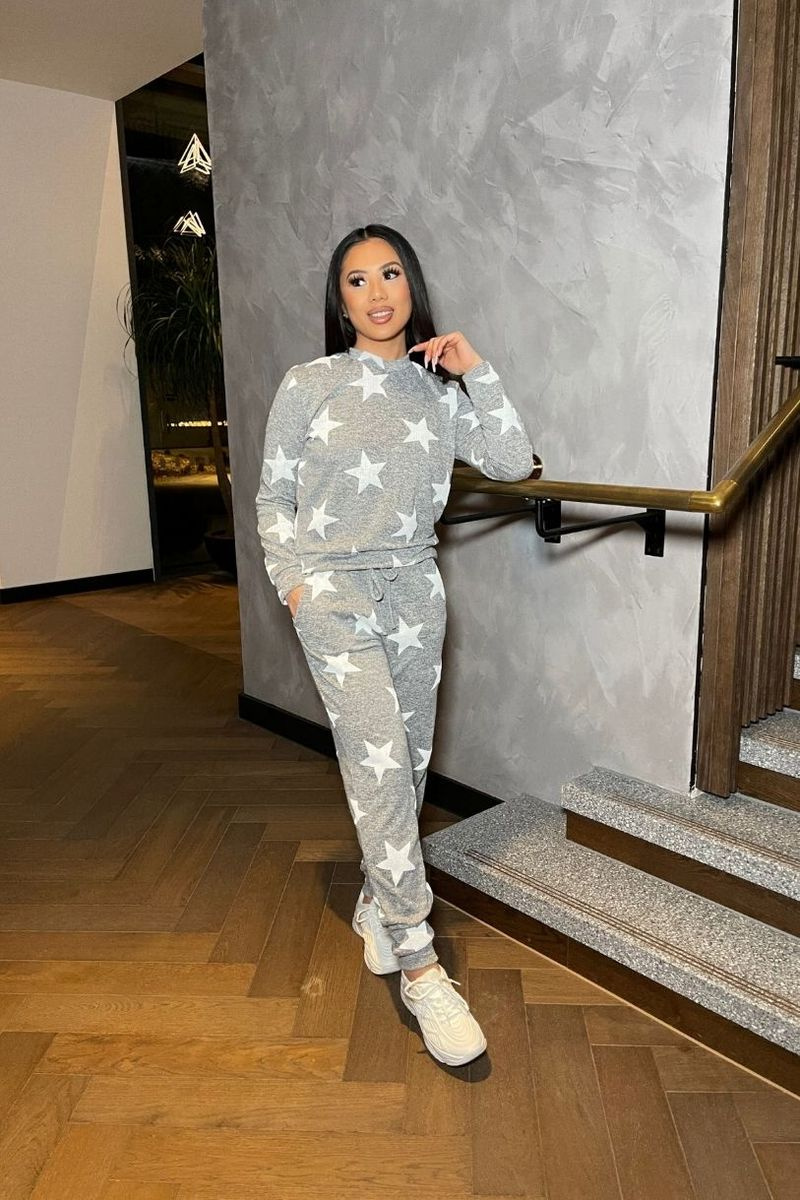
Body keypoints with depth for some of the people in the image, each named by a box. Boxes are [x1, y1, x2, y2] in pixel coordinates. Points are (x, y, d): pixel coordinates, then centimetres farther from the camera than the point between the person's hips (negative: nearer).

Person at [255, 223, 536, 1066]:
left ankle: (375, 904, 32)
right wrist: (292, 581, -5)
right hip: (334, 591, -3)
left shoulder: (439, 389, 8)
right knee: (379, 761, -12)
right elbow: (272, 498, 5)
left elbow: (513, 462, 0)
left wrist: (475, 370, -4)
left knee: (407, 760, 9)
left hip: (414, 588, 4)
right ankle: (418, 966, -3)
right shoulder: (309, 385, 1)